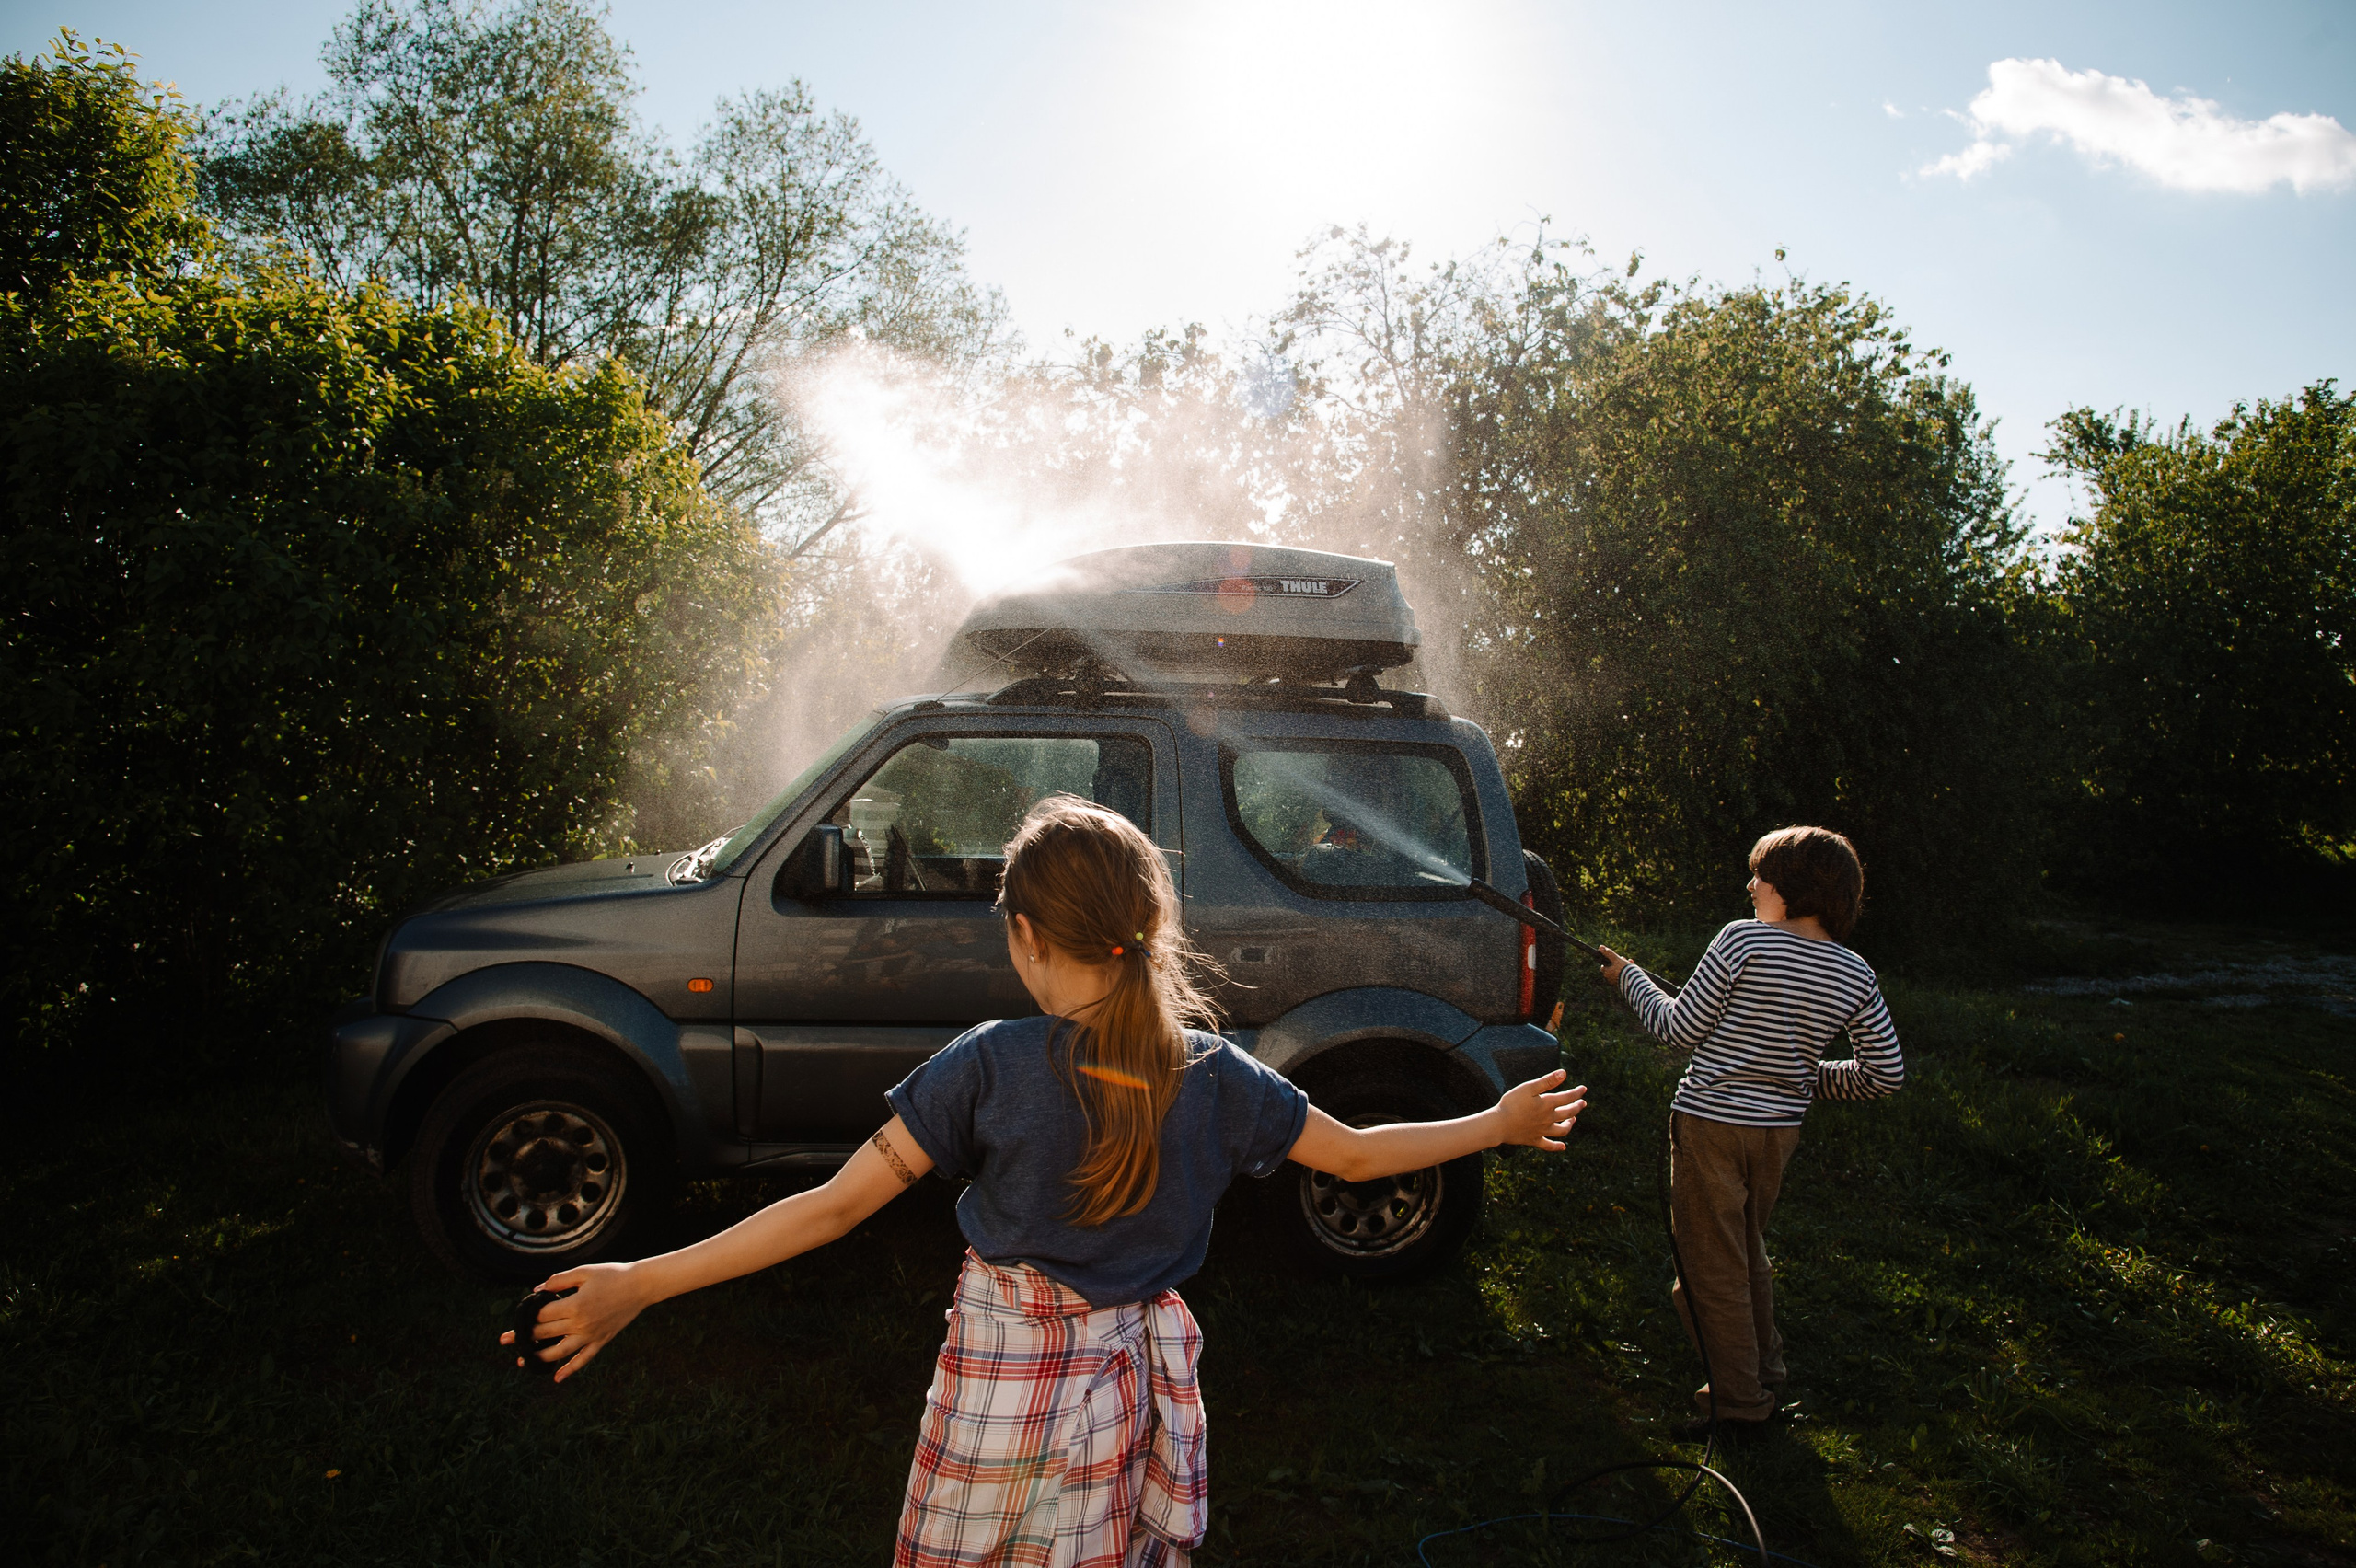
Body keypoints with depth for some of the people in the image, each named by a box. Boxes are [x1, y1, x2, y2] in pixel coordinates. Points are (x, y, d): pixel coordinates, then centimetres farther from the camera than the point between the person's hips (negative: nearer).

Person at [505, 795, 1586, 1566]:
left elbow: (835, 1207, -18)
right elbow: (1357, 1155, 2)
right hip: (1136, 1378, 3)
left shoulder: (991, 1066, -17)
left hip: (1007, 1388, -2)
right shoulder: (1212, 1074, -8)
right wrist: (1500, 1123, 16)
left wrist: (641, 1284, -13)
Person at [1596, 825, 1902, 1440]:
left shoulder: (1744, 941, -17)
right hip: (1779, 1129, 6)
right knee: (1747, 1251, 26)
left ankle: (1740, 1402, 16)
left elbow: (1679, 1029, -12)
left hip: (1710, 1123, -6)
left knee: (1711, 1265, 7)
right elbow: (1886, 1075, 3)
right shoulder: (1857, 976, -1)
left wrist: (1630, 978, 4)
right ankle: (1766, 1374, 37)